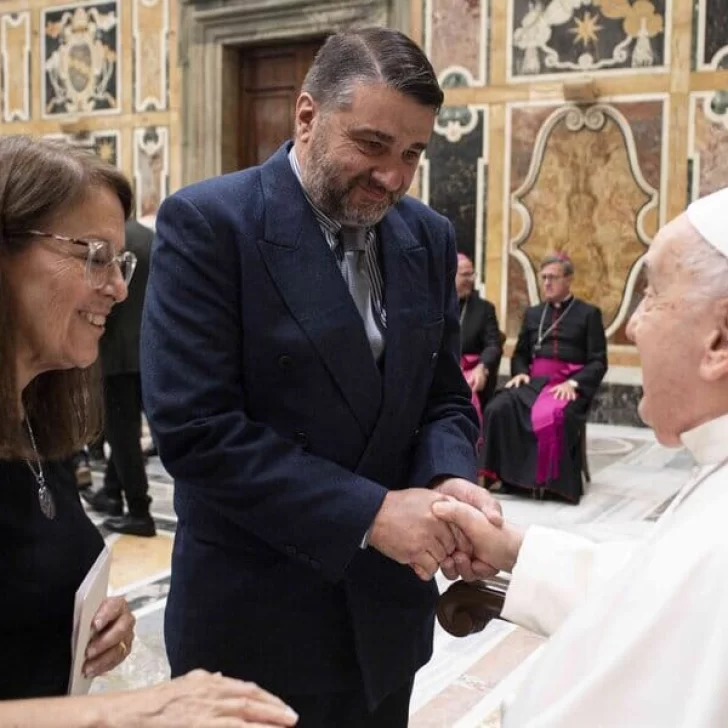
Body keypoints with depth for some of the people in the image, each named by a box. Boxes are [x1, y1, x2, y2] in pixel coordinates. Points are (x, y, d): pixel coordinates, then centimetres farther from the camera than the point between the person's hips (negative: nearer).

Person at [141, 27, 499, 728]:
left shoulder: (429, 237, 3)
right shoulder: (206, 223, -15)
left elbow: (444, 399, 7)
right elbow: (194, 426, -21)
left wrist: (449, 480, -14)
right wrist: (368, 513, -23)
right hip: (253, 616, -5)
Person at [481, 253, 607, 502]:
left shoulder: (588, 313, 8)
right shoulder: (533, 313, 23)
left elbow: (598, 362, 1)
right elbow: (520, 353, 24)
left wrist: (573, 383, -16)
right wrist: (520, 373, 1)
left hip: (569, 385, -4)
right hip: (534, 381, 4)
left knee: (553, 417, -38)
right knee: (498, 408, -27)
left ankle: (553, 482, -24)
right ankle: (509, 476, -21)